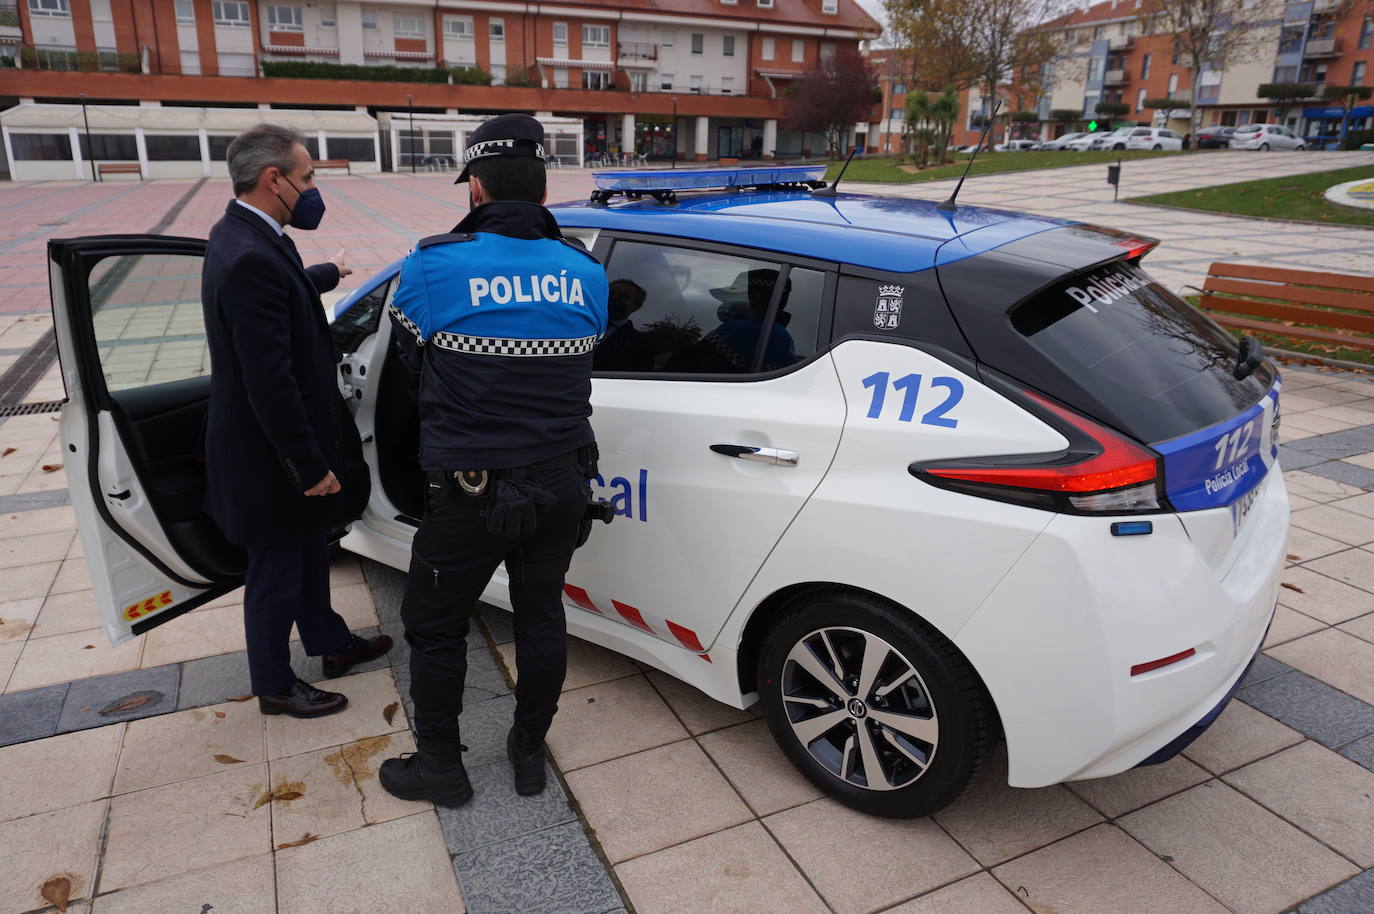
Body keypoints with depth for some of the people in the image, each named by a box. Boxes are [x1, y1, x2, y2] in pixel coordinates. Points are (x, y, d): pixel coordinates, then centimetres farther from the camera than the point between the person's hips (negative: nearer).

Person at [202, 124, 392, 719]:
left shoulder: (241, 235, 4)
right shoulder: (253, 258, -29)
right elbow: (270, 382, -29)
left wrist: (325, 274, 46)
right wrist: (310, 466, -23)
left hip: (274, 443, 10)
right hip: (271, 454, -10)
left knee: (310, 550, 24)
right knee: (277, 570, 9)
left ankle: (330, 642, 44)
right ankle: (275, 686, 30)